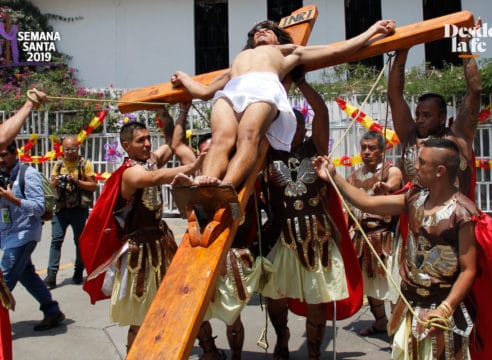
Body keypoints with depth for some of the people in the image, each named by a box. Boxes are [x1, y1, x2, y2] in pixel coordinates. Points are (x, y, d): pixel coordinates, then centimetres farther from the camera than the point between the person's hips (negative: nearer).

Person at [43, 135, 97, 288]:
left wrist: (77, 181, -19)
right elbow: (52, 185, 15)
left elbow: (93, 186, -6)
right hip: (61, 208, 3)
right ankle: (51, 275, -2)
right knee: (56, 240, -3)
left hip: (79, 209, -3)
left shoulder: (85, 164, -3)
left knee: (80, 241, 8)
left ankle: (78, 273, 21)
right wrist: (56, 182, -8)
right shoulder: (58, 164, 10)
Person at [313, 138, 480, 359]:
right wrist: (333, 177, 0)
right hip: (408, 303, 6)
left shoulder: (462, 213, -17)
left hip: (441, 309, -6)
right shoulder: (415, 198, 1)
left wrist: (446, 309, -26)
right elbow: (367, 203, 2)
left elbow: (468, 269, -16)